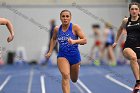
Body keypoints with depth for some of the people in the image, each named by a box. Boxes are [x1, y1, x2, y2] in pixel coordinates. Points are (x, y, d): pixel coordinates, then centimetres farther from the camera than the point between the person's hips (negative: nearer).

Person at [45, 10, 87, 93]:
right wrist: (50, 52, 16)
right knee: (65, 75, -27)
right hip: (62, 56, 0)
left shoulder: (75, 27, -9)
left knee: (74, 80, 19)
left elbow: (84, 40, -12)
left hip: (74, 55, 0)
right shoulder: (57, 29, 1)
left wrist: (74, 41, -28)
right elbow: (53, 39, 22)